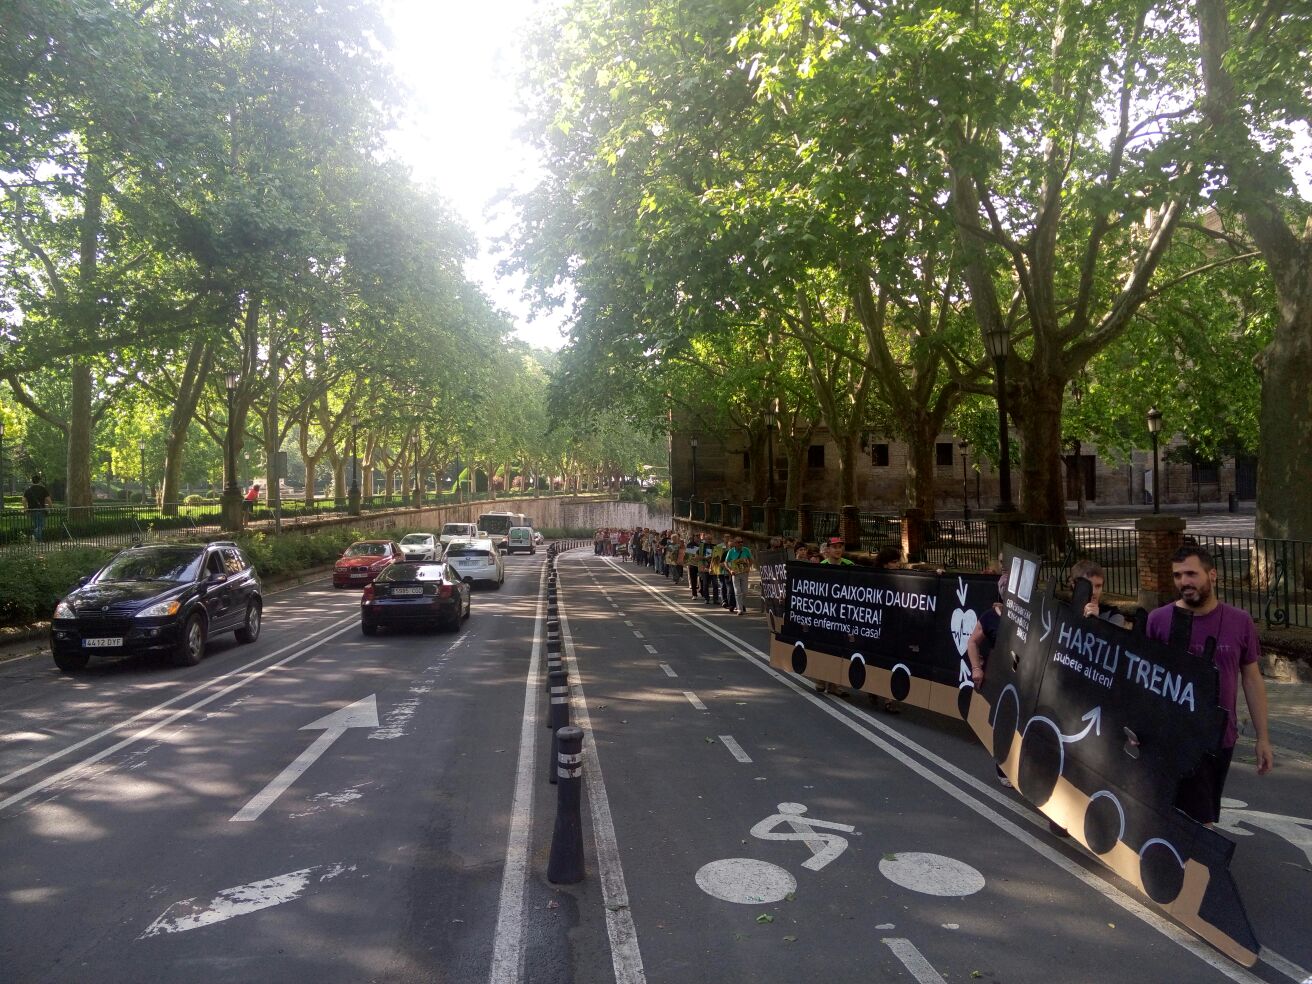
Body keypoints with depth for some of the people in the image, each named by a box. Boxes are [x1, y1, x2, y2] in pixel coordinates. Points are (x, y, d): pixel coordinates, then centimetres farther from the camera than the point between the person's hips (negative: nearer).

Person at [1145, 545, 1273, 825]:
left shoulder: (1240, 621, -1)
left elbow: (1252, 679, 6)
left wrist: (1263, 738, 6)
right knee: (1201, 825, -3)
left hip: (1223, 739, 3)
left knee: (1205, 818, 17)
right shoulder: (1158, 620, -9)